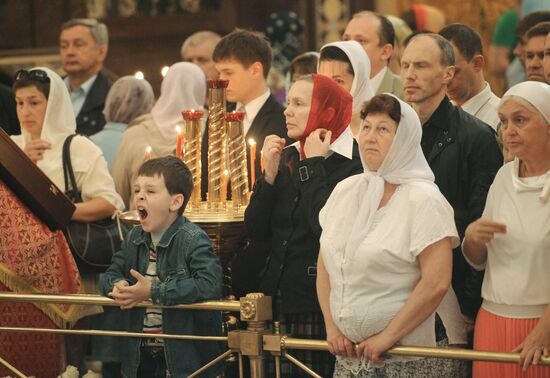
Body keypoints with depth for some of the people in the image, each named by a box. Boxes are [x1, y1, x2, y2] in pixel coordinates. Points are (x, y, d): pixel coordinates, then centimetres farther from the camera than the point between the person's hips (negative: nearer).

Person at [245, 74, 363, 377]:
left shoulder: (353, 163, -10)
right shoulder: (286, 157, 10)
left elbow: (326, 226, -24)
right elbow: (256, 231, 7)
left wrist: (313, 167, -14)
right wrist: (270, 175, -5)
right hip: (282, 301, 6)